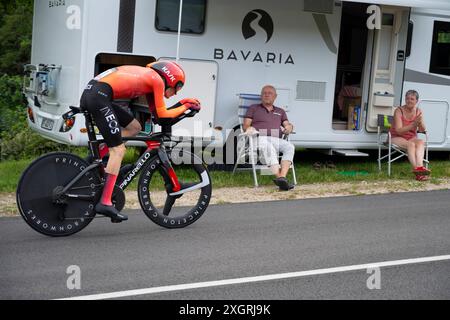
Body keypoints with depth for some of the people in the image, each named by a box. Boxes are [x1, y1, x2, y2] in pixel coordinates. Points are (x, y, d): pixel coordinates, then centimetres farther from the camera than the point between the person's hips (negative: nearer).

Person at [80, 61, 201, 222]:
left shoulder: (148, 76, 26)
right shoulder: (158, 80, 1)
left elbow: (155, 112, 26)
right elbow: (162, 115, 2)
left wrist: (182, 103, 25)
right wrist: (186, 107, 15)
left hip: (89, 93, 9)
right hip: (98, 96, -9)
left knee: (134, 127, 18)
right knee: (118, 150, -6)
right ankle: (105, 203, -9)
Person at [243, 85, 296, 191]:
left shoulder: (280, 112, 34)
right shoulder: (254, 108, 26)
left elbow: (288, 125, 24)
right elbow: (245, 125, 16)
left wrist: (289, 127, -2)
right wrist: (249, 128, -9)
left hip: (276, 139, 3)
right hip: (260, 138, -3)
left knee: (290, 147, -32)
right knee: (268, 147, -40)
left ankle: (282, 177, -46)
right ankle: (278, 177, -52)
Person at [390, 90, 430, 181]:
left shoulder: (418, 112, 2)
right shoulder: (399, 111, -12)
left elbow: (422, 130, -4)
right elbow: (398, 131, -20)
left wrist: (420, 122, -26)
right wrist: (413, 125, -31)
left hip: (412, 138, 4)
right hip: (397, 138, -4)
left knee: (421, 142, -29)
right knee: (411, 144, -34)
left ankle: (419, 166, -49)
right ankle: (416, 169, -49)